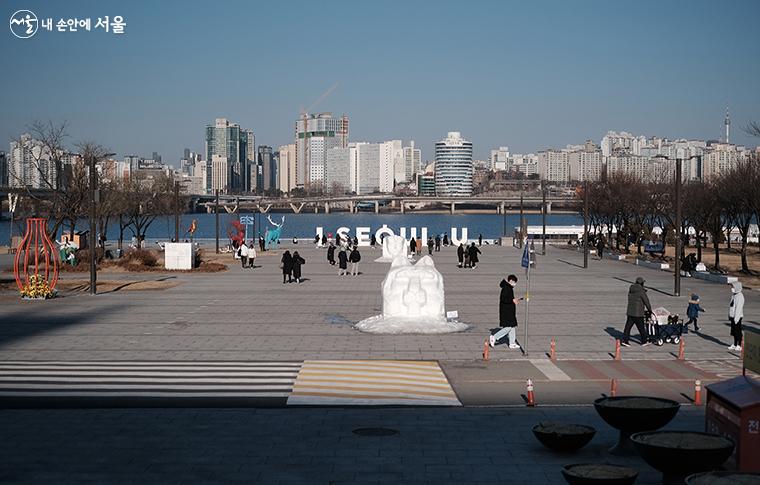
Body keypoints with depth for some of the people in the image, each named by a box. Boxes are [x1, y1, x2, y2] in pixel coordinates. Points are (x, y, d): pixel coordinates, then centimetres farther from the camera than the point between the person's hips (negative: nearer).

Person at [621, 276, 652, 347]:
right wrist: (650, 310, 7)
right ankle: (644, 342, 16)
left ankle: (625, 340, 2)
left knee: (628, 326, 7)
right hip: (638, 314, -6)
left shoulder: (631, 290, 9)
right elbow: (646, 301, -8)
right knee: (641, 328, 6)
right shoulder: (641, 291, -14)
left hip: (630, 312, 6)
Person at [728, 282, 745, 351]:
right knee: (734, 331, 13)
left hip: (737, 316, -9)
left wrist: (736, 317, -22)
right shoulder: (733, 295, 12)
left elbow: (739, 307, -20)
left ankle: (739, 345, 5)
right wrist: (730, 316, 18)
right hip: (732, 316, 9)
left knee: (738, 331, -2)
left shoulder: (740, 296, -16)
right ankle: (735, 345, 21)